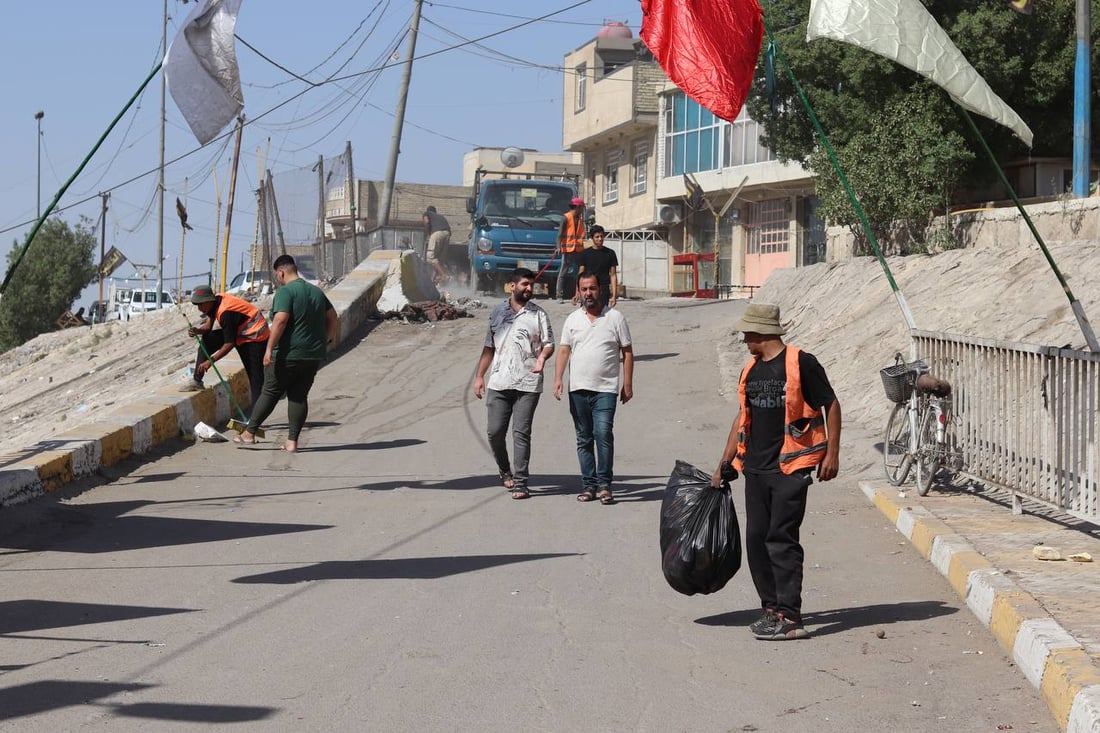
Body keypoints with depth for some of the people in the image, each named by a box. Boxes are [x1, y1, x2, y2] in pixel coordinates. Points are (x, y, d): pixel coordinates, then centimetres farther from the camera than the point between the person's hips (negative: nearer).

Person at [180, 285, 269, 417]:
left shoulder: (226, 313, -30)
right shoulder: (215, 301, -4)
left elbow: (229, 344, -26)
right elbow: (208, 326, 4)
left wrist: (210, 361, -23)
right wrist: (197, 330, -18)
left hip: (255, 338, -10)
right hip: (238, 333, 10)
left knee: (255, 378, -10)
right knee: (206, 340, 3)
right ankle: (197, 382, 7)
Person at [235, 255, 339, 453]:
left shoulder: (285, 292, -11)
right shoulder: (317, 291, 13)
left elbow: (281, 320, -22)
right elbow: (333, 318, 18)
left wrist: (270, 348, -22)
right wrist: (325, 341, 25)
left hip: (288, 355, -6)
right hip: (314, 356, 6)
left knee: (270, 393, 4)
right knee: (299, 396, 8)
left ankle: (249, 433, 13)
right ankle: (292, 441, 4)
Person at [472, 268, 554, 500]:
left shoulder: (538, 314, 7)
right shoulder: (497, 313, 13)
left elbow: (549, 344, 5)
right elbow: (489, 348, 16)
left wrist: (542, 357, -17)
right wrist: (479, 376, 10)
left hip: (528, 384, -2)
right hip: (498, 383, 2)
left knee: (521, 433, -5)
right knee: (495, 431, 1)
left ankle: (520, 483, -2)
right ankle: (504, 470, 26)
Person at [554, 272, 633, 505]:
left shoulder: (615, 318, 3)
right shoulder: (573, 319, 12)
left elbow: (627, 353, 4)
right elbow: (564, 350, 11)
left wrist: (628, 384, -1)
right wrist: (558, 379, -2)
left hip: (605, 389, -3)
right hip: (578, 389, 3)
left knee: (603, 433, -16)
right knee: (584, 438, 7)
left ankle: (604, 483, -9)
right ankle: (588, 485, 14)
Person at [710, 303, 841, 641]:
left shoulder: (801, 363, -8)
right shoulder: (750, 370, 14)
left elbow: (831, 406, -4)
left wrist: (832, 454, -8)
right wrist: (724, 464, 20)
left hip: (790, 467, -7)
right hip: (756, 468, 7)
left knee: (781, 540, -10)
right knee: (756, 539, 7)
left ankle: (790, 618, -8)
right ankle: (771, 608, 17)